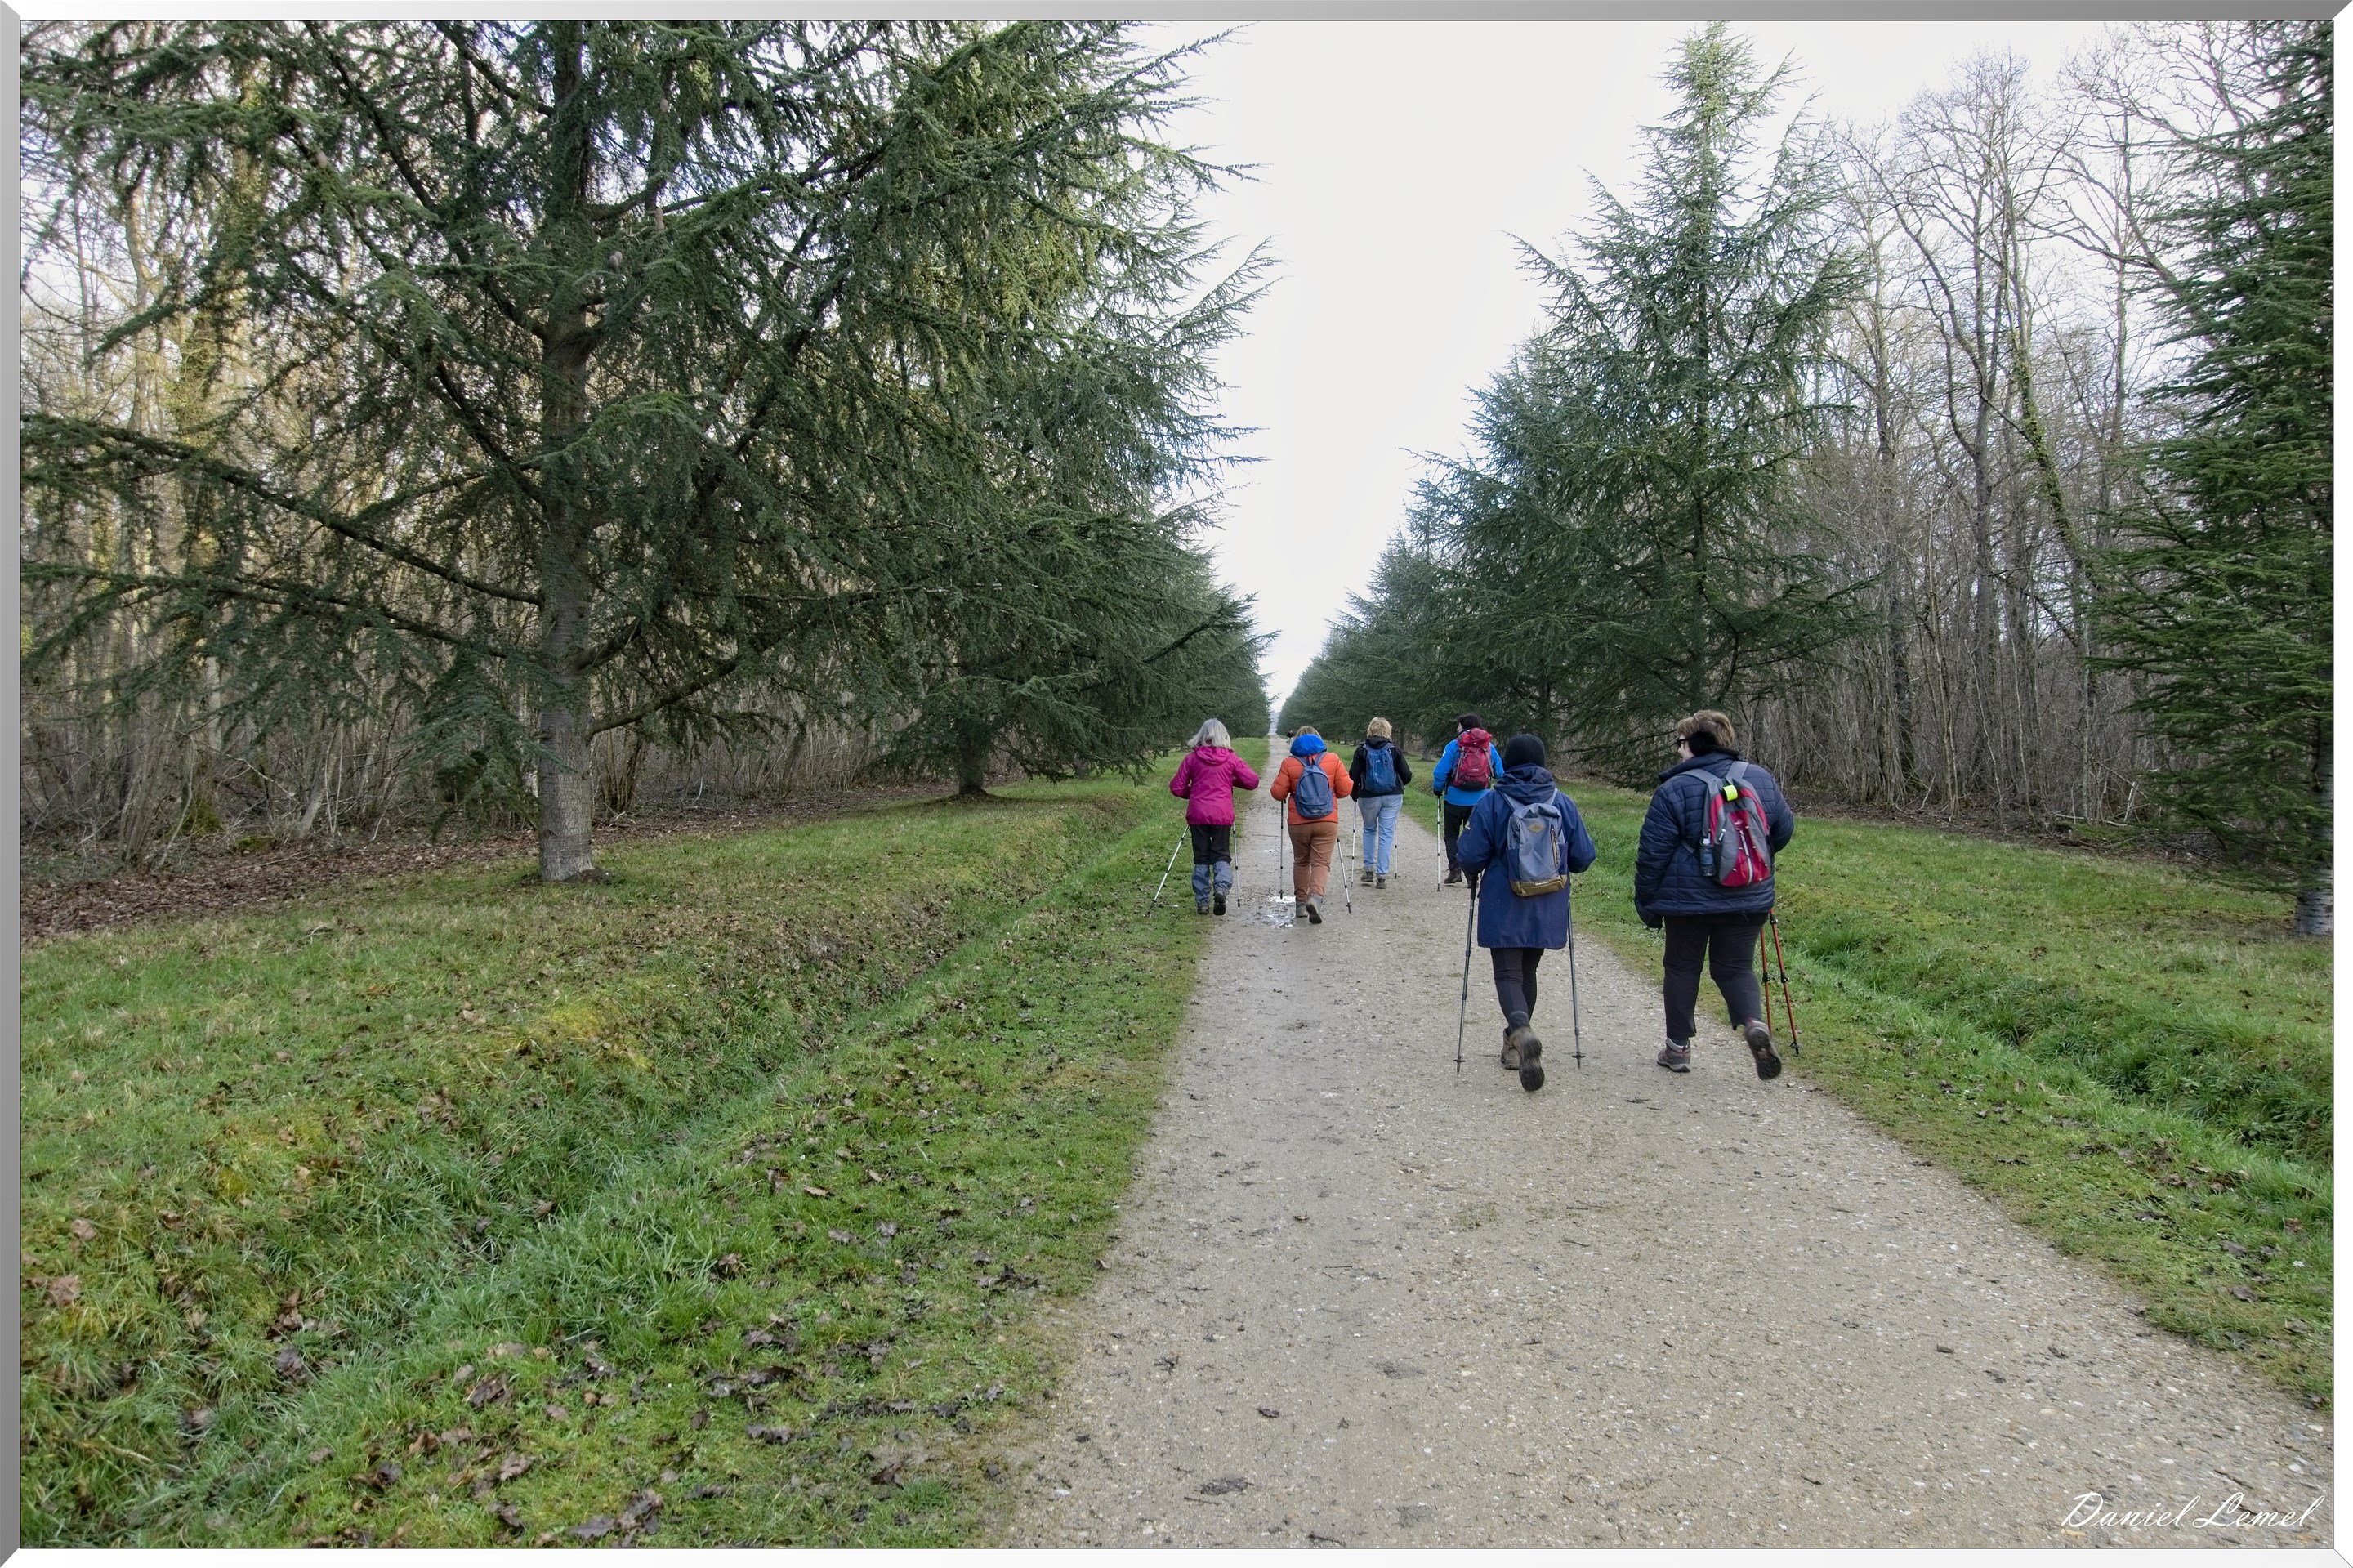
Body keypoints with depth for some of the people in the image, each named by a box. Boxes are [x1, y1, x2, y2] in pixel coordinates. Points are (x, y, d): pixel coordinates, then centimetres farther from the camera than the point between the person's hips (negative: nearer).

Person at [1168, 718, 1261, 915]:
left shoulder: (1192, 758, 0)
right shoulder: (1231, 758, -1)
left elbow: (1177, 788, 2)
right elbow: (1252, 781, 2)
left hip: (1197, 814, 1)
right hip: (1222, 814, -1)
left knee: (1201, 858, 9)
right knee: (1221, 854, 10)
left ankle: (1202, 901, 7)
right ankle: (1222, 886, -17)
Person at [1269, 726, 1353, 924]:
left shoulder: (1289, 763, -4)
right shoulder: (1332, 760, -1)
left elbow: (1278, 793, -2)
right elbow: (1345, 790, 0)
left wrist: (1278, 781, 18)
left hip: (1298, 823, 1)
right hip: (1327, 822, 0)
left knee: (1301, 862, 18)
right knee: (1322, 862, -1)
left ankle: (1301, 900, 24)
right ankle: (1316, 897, -24)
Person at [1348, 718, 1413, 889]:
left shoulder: (1362, 751, -4)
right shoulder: (1395, 751, -2)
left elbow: (1353, 777, -6)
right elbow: (1407, 776, -2)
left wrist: (1355, 794, 12)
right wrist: (1399, 785, 20)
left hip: (1368, 797, 0)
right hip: (1393, 797, 0)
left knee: (1369, 830, 20)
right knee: (1386, 833, 4)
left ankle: (1369, 870, 18)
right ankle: (1382, 875, 2)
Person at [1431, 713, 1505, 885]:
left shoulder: (1454, 746, -8)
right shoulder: (1490, 747, 3)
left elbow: (1440, 772, -11)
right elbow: (1500, 773, 8)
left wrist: (1437, 789, 5)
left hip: (1456, 799, -3)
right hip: (1479, 801, 3)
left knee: (1452, 835, 10)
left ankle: (1455, 869, -1)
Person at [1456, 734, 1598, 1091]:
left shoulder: (1491, 802, -9)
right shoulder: (1563, 803, -1)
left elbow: (1471, 856, -10)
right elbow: (1584, 856, 1)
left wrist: (1475, 878, 12)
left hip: (1504, 908, -3)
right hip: (1547, 909, 3)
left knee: (1508, 974, 1)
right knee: (1527, 971, 19)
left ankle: (1522, 1032, -27)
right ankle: (1516, 1046, 28)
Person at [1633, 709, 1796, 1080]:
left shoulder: (1673, 790, -13)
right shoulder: (1761, 780, 1)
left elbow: (1653, 854, -11)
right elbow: (1784, 830, 12)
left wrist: (1646, 901, 0)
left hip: (1688, 899, -3)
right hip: (1749, 899, 3)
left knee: (1682, 968, 13)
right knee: (1736, 968, 14)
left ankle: (1678, 1047, 19)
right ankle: (1755, 1023, -14)